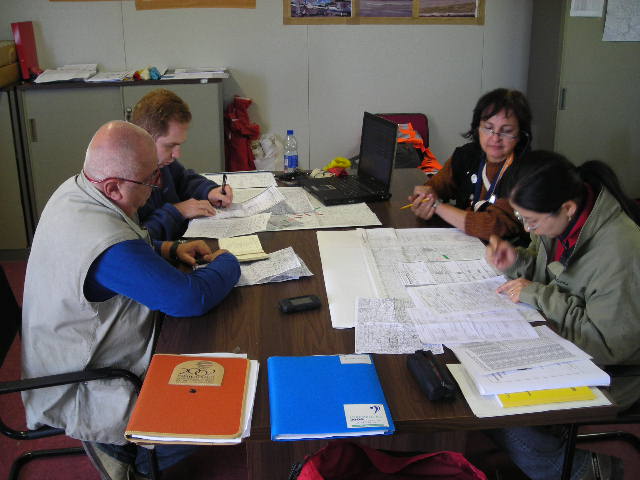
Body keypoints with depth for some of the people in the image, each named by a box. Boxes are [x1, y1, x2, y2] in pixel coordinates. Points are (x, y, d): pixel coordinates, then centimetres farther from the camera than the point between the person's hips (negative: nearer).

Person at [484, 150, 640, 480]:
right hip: (561, 335, 8)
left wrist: (539, 296, -24)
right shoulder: (561, 218, -8)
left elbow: (609, 345, -26)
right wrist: (517, 262, -10)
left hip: (611, 370, -8)